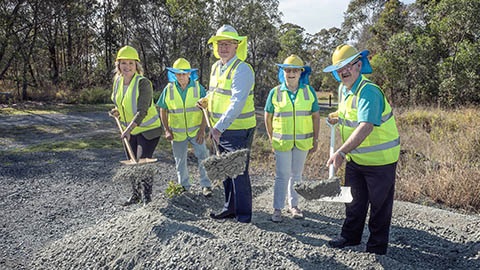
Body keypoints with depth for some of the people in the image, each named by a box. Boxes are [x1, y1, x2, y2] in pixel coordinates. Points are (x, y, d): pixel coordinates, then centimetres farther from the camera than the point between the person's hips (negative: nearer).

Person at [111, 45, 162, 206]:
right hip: (129, 131, 7)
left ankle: (147, 197, 7)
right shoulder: (117, 81, 1)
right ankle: (135, 194, 31)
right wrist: (117, 111, 1)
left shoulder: (143, 83, -21)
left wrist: (129, 129, -38)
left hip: (148, 130, -7)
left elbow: (142, 111, -29)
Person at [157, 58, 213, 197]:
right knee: (180, 161, 12)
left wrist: (202, 130, -11)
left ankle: (206, 185, 8)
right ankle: (184, 186, 28)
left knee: (203, 157, -4)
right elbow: (163, 111, 5)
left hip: (196, 131, -1)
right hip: (177, 132, 2)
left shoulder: (198, 87, -6)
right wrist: (167, 130, -2)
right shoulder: (168, 89, -3)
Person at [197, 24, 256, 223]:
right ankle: (230, 208, 33)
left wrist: (219, 127, -34)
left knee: (239, 173, -3)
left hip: (239, 131, -9)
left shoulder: (241, 69, -18)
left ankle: (243, 214, 12)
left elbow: (237, 103, -28)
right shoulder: (216, 67, 10)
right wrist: (206, 100, 7)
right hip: (220, 130, 9)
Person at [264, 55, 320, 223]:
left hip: (302, 141, 2)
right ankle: (277, 209, 9)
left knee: (296, 175, 13)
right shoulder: (275, 92, -3)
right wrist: (271, 138, 4)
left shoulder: (309, 91, 0)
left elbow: (315, 116, 5)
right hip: (282, 142, -2)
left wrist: (315, 140, 4)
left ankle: (294, 205, 27)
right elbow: (268, 116, 6)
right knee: (282, 176, 0)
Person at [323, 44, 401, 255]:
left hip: (380, 158, -8)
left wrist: (341, 152, -44)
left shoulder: (369, 92, -25)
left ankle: (377, 245, 22)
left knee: (379, 204, 7)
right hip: (354, 157, 8)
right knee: (354, 200, 20)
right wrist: (337, 117, 7)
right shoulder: (343, 89, 5)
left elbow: (366, 127, -38)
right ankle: (350, 236, 36)